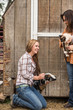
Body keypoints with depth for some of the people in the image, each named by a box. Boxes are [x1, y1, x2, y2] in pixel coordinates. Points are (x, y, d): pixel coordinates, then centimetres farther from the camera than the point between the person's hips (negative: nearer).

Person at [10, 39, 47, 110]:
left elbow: (32, 74, 13)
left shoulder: (33, 59, 15)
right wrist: (38, 77, -10)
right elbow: (24, 74, -16)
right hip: (22, 87, -9)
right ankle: (16, 99, 0)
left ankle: (19, 97, 10)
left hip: (30, 86, 9)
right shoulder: (25, 57, -13)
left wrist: (41, 76, -2)